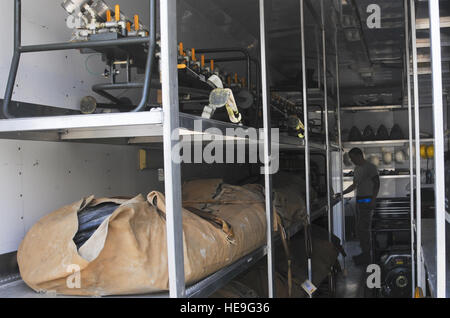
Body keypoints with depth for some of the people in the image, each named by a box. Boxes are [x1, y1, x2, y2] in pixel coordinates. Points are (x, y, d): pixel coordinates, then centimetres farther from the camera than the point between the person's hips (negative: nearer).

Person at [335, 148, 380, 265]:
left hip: (367, 201, -9)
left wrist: (373, 201, -20)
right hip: (359, 201, 9)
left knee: (363, 228, -10)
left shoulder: (370, 168, -9)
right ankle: (365, 253, 16)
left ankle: (366, 256, -6)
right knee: (359, 228, 10)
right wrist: (342, 193, 20)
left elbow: (377, 185, -13)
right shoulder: (357, 168, 17)